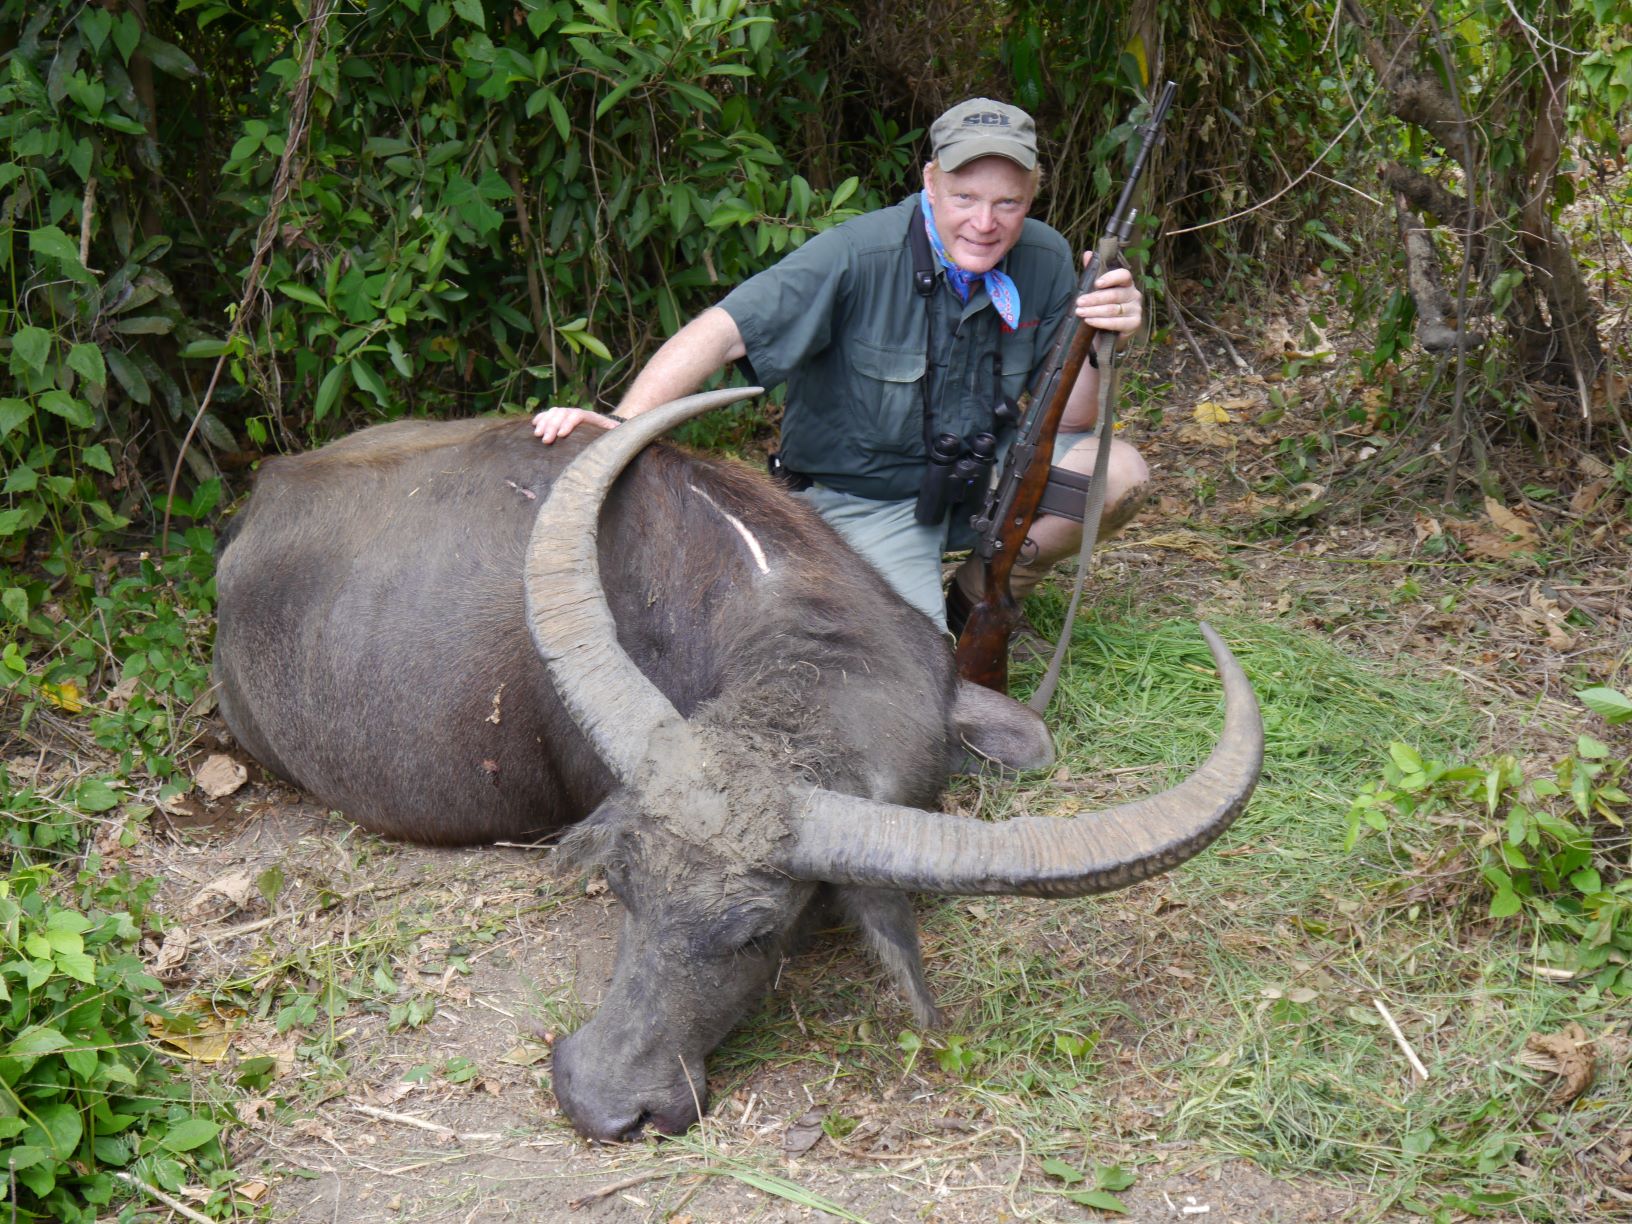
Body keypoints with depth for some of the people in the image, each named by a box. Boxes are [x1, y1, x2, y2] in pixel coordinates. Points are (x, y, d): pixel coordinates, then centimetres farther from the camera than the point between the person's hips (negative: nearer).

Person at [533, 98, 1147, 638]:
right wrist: (622, 425, -44)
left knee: (1119, 473, -15)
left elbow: (1068, 420, -5)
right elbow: (721, 331, -31)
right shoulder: (859, 255, -24)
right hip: (866, 496, -5)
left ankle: (972, 601, 9)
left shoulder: (1045, 261, -8)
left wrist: (1096, 339, -26)